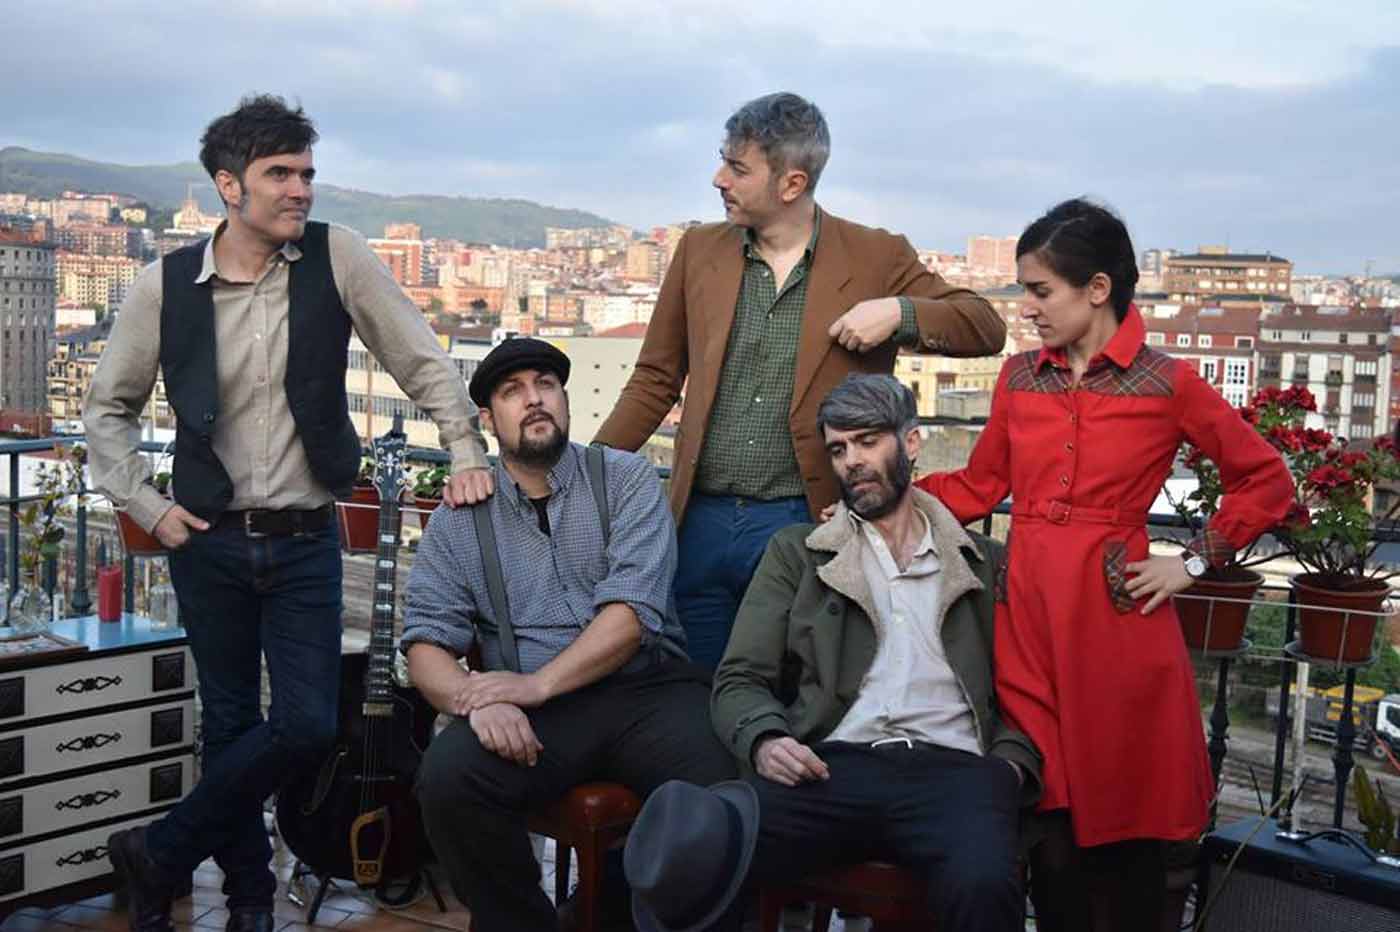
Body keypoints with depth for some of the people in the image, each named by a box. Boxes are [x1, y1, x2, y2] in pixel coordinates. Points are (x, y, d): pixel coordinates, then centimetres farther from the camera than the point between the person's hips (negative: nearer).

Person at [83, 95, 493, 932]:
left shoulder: (337, 257, -6)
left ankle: (159, 854, 16)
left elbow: (423, 360, 0)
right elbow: (110, 407, 9)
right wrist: (145, 505, 0)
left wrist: (468, 453, -7)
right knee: (232, 724, 10)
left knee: (308, 726, -6)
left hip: (307, 543, 0)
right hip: (210, 542, 1)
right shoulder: (166, 285, -3)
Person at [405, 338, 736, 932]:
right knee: (447, 776, -28)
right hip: (527, 708, 2)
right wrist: (477, 699, -18)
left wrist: (538, 683, -18)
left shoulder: (627, 480, 5)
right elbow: (426, 642, 3)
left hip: (647, 689, -1)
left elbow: (633, 609, -8)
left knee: (718, 789, -29)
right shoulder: (459, 515, 11)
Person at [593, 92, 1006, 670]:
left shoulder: (876, 258, 0)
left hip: (807, 524, -3)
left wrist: (899, 312, -15)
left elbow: (986, 328, 2)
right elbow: (656, 379, 13)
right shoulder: (699, 251, 8)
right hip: (700, 523, 3)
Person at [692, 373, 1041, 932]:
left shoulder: (987, 562, 21)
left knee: (981, 886, -36)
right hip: (831, 766, 0)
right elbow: (740, 680, 13)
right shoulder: (795, 553, 20)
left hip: (951, 767, 1)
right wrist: (765, 739, -9)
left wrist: (1010, 762, -4)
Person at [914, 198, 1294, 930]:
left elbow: (1266, 483, 4)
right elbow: (979, 485, 12)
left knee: (1125, 818, 6)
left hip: (1116, 618, -3)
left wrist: (1193, 563, -2)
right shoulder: (1019, 377, 8)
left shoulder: (1167, 384, -4)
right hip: (1027, 612, 4)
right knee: (1046, 818, 8)